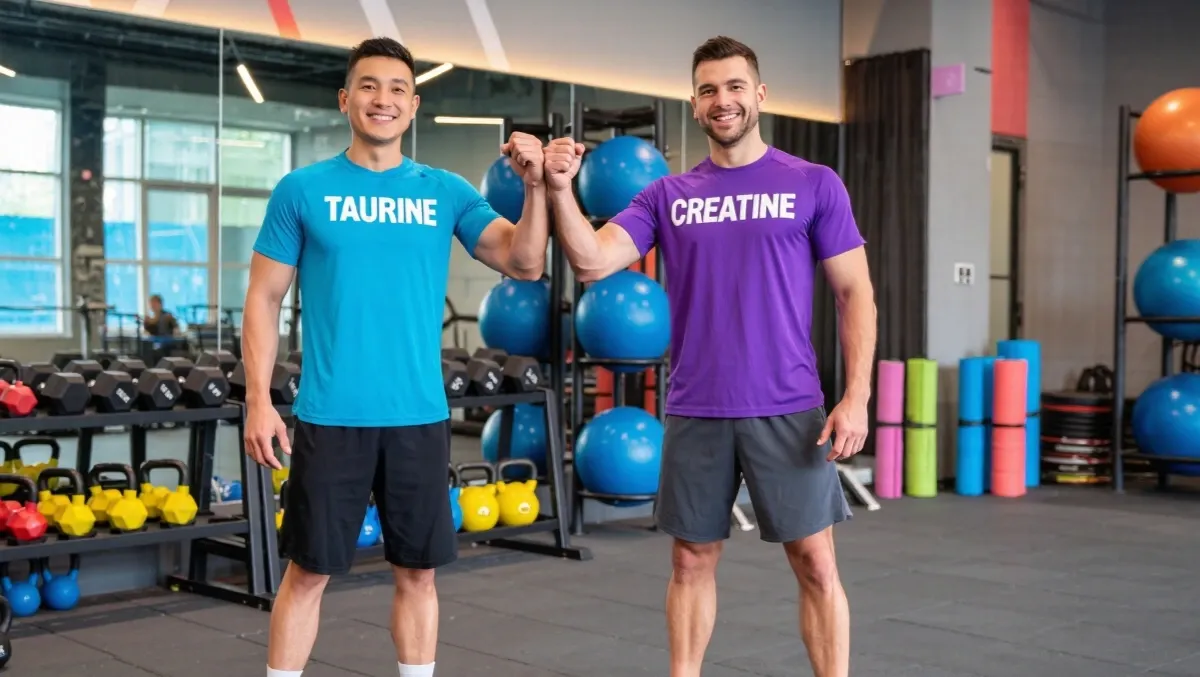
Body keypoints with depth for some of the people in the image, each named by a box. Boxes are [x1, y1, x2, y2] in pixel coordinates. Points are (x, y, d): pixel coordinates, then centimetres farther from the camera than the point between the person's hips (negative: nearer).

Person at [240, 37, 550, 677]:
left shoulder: (446, 191, 4)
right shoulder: (303, 190, 0)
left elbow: (525, 263, -2)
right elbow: (264, 298, 1)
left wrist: (535, 188, -18)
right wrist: (258, 401, -7)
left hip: (419, 416, 2)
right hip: (330, 416, -2)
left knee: (418, 571, 11)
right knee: (308, 571, 6)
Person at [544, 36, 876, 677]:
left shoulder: (814, 185, 1)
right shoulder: (668, 195, 7)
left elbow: (854, 292, 0)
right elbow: (592, 262, -3)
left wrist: (856, 396, -8)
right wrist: (560, 190, -18)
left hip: (787, 409, -2)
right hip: (694, 412, 2)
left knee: (814, 562, 2)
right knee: (691, 561, 11)